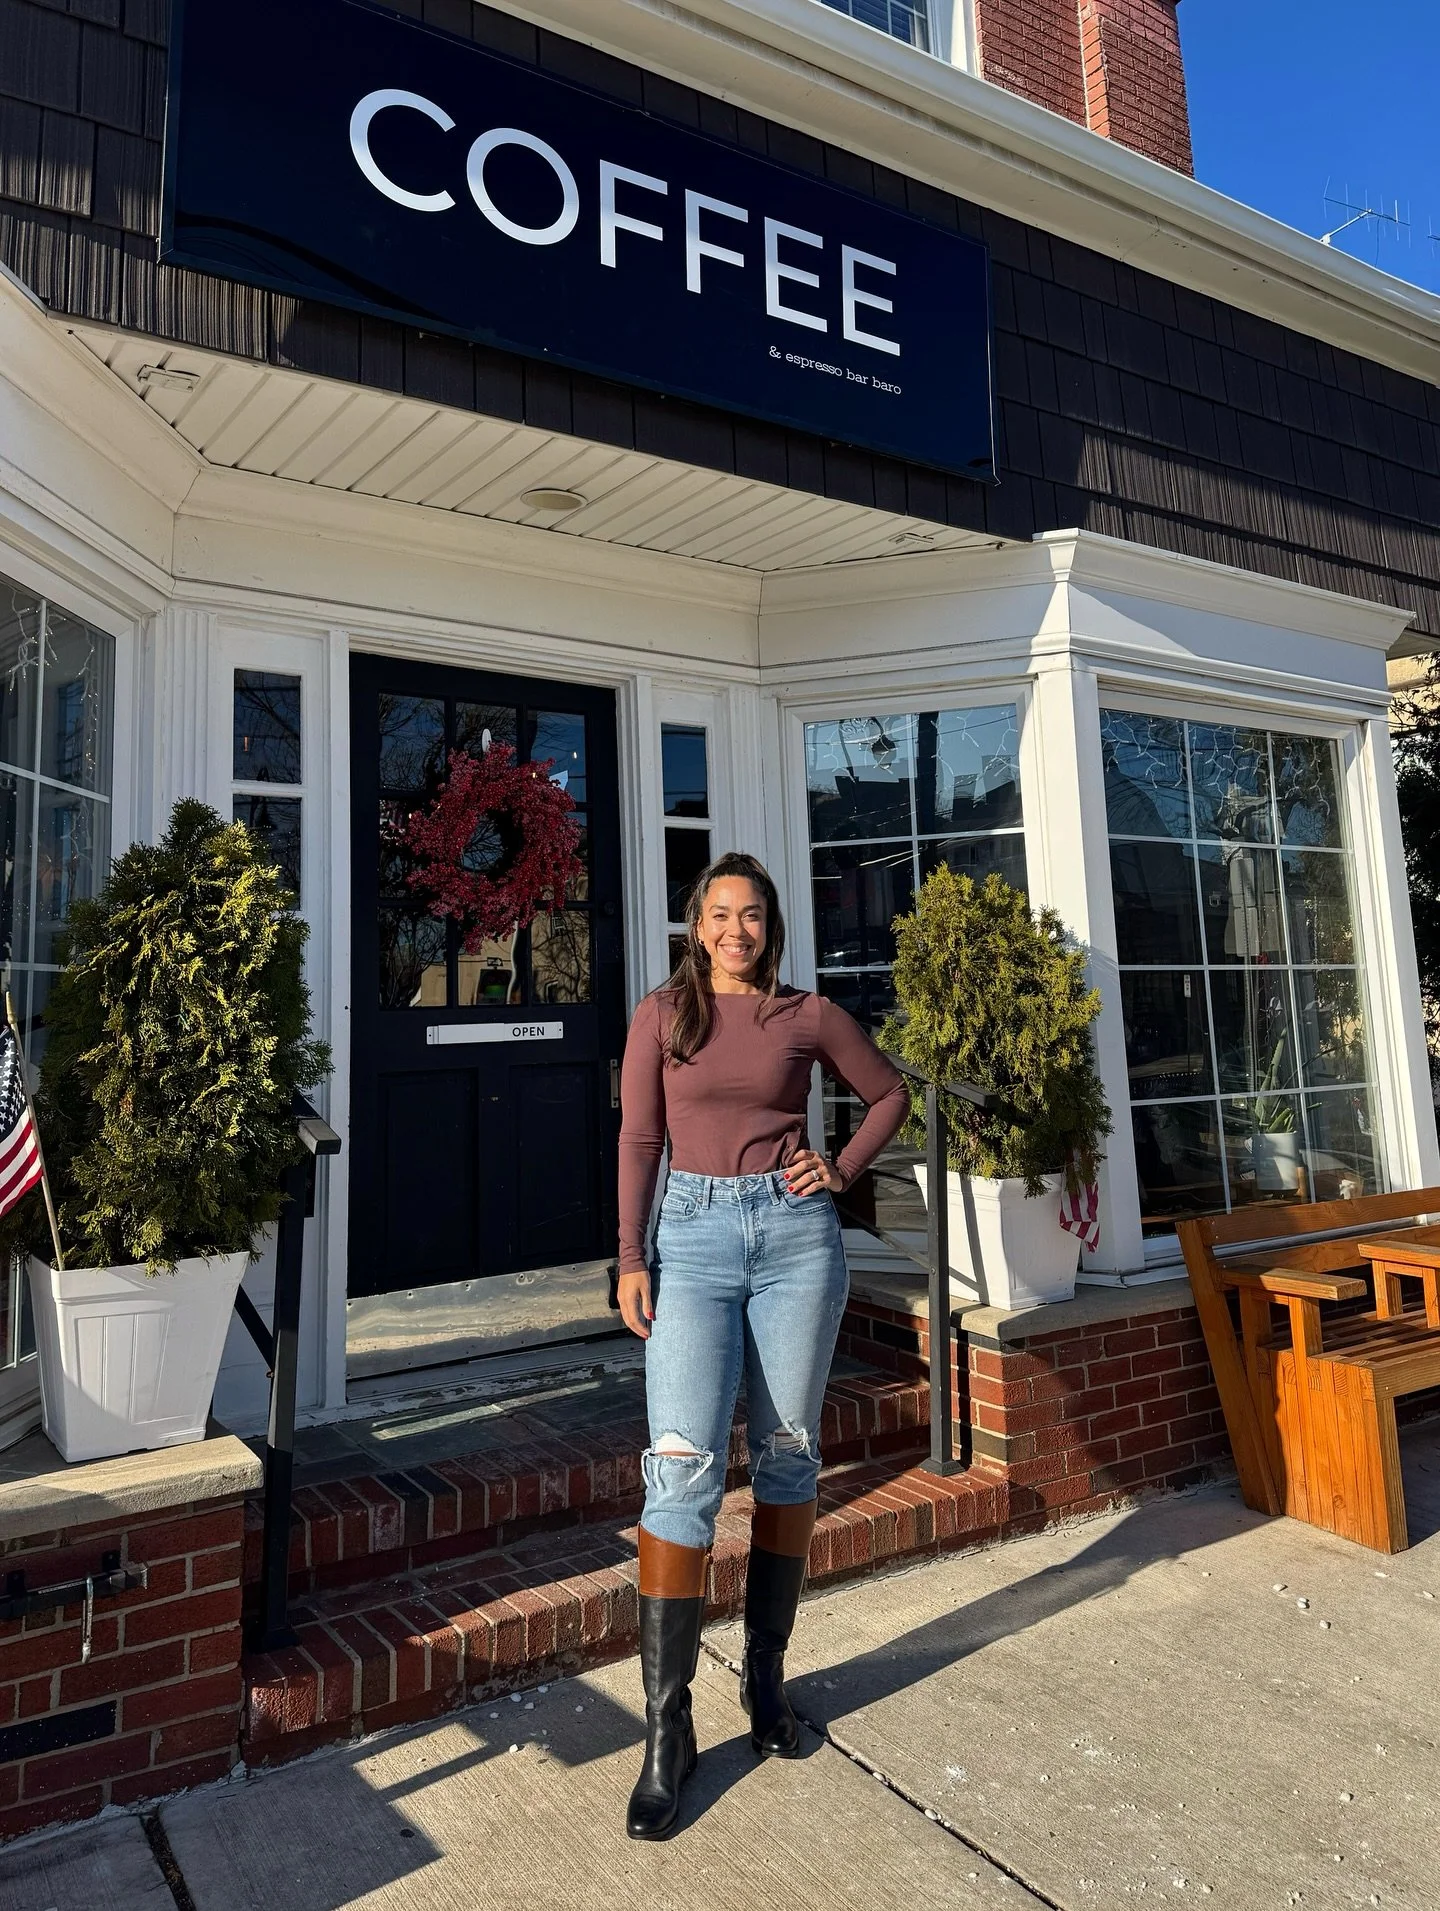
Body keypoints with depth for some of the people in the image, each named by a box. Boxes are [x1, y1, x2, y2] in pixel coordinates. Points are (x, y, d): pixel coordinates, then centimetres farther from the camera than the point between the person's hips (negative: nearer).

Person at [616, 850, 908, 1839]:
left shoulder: (809, 1014, 5)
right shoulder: (663, 1014, 4)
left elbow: (891, 1093, 17)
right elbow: (638, 1140, 3)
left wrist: (843, 1169, 4)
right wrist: (631, 1259, -3)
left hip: (795, 1231, 1)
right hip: (695, 1233, -1)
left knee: (788, 1451, 8)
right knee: (685, 1461, -9)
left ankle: (767, 1674, 25)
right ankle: (668, 1726, 1)